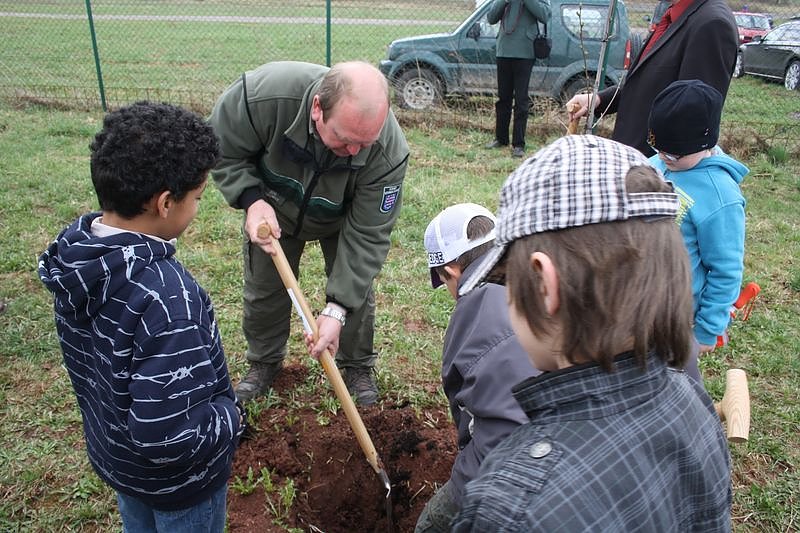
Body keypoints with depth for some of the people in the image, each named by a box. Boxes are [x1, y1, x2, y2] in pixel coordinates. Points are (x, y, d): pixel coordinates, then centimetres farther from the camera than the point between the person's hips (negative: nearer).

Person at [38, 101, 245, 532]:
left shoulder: (76, 249, -13)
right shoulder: (166, 299, -39)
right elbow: (166, 437, -37)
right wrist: (232, 417, -19)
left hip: (110, 450, 7)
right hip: (177, 479, -7)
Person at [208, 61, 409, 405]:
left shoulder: (388, 153, -40)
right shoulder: (263, 95, -42)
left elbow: (367, 234, -32)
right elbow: (222, 148, -22)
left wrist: (336, 308, -36)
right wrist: (251, 199, -38)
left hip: (342, 219, 0)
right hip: (273, 208, 1)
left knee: (355, 286, 1)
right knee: (263, 289, 11)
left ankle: (357, 366, 29)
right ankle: (264, 361, 37)